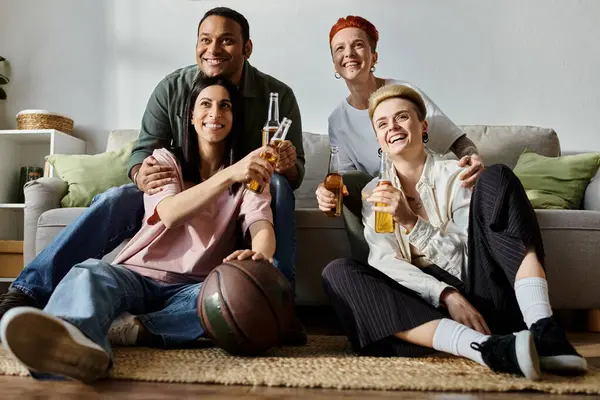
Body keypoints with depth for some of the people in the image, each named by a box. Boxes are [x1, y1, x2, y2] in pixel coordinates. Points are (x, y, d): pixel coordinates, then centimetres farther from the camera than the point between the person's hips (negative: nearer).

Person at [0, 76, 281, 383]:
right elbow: (169, 214, -17)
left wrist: (260, 254, -38)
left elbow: (262, 225, -12)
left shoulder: (248, 174, 8)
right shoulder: (164, 160, 5)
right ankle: (65, 337, -64)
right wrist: (228, 176, -32)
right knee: (90, 272, -32)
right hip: (140, 275, 0)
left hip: (195, 287, 1)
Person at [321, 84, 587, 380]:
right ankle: (486, 347, -37)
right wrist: (447, 295, -20)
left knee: (495, 178, -16)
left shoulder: (456, 177, 4)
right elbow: (385, 262, -5)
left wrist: (411, 222, -21)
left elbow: (470, 254, -7)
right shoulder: (374, 194, 9)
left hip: (483, 298, -1)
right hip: (428, 305, 1)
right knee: (337, 273, -24)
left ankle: (542, 332, -30)